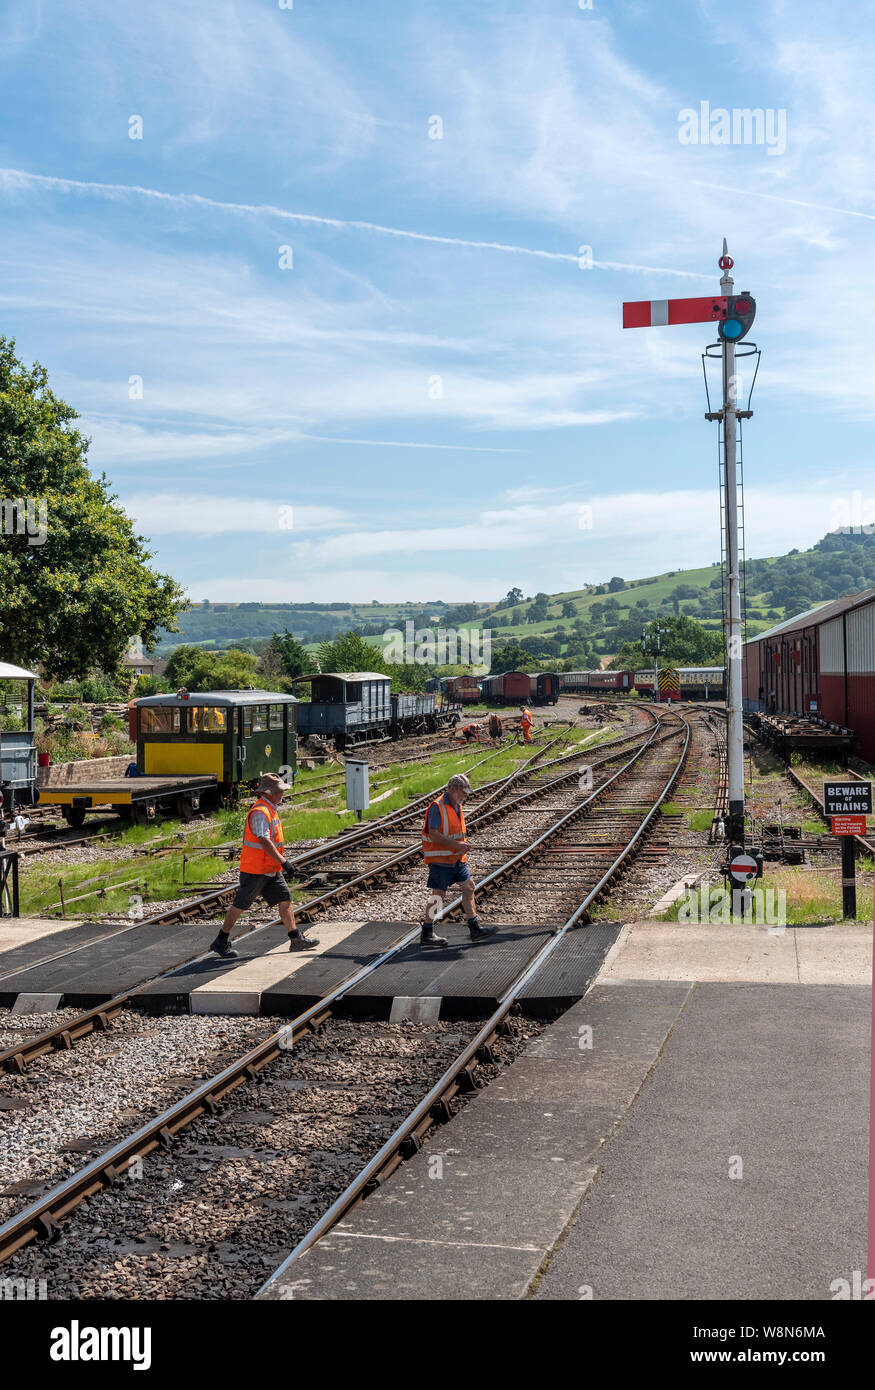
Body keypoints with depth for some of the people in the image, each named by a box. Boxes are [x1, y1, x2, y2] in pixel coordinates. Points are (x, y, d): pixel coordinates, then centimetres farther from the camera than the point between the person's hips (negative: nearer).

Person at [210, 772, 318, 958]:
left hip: (271, 870, 9)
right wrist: (283, 861, -29)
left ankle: (296, 939, 5)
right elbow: (265, 841, -29)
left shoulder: (270, 809, 12)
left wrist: (280, 855, 24)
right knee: (240, 905, 1)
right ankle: (221, 942, 12)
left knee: (285, 900, 4)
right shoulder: (260, 812, -21)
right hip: (255, 870, -9)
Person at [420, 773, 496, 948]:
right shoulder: (437, 807, -16)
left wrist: (463, 849, 17)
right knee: (438, 895, -3)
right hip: (440, 860, -9)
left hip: (457, 859, 9)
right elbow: (434, 835, -22)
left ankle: (475, 929, 13)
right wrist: (457, 845, -26)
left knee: (469, 887, 7)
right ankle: (427, 934, 7)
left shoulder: (457, 806, 13)